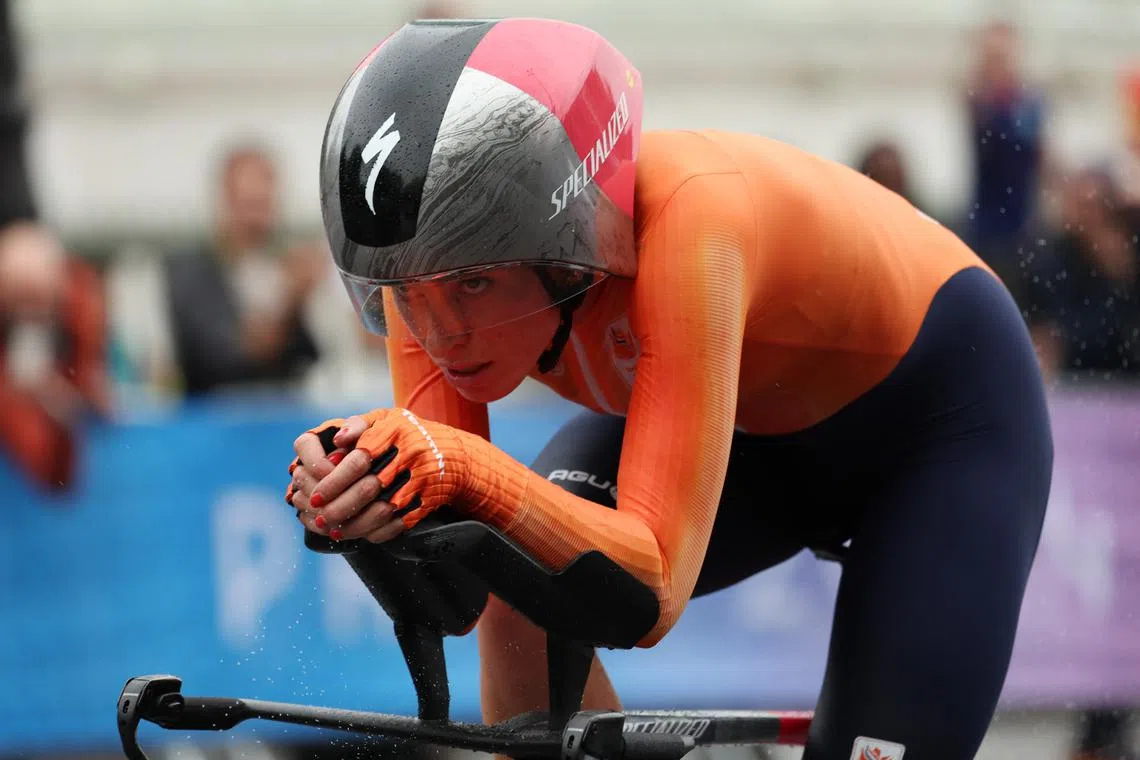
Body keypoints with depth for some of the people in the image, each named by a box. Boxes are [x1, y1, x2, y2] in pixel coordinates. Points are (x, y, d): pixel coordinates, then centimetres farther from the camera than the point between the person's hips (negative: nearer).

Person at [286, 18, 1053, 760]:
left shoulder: (684, 220, -42)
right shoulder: (435, 262, -25)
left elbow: (655, 590, -44)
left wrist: (471, 476, -58)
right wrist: (356, 490, -45)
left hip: (939, 414, -4)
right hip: (755, 426, 5)